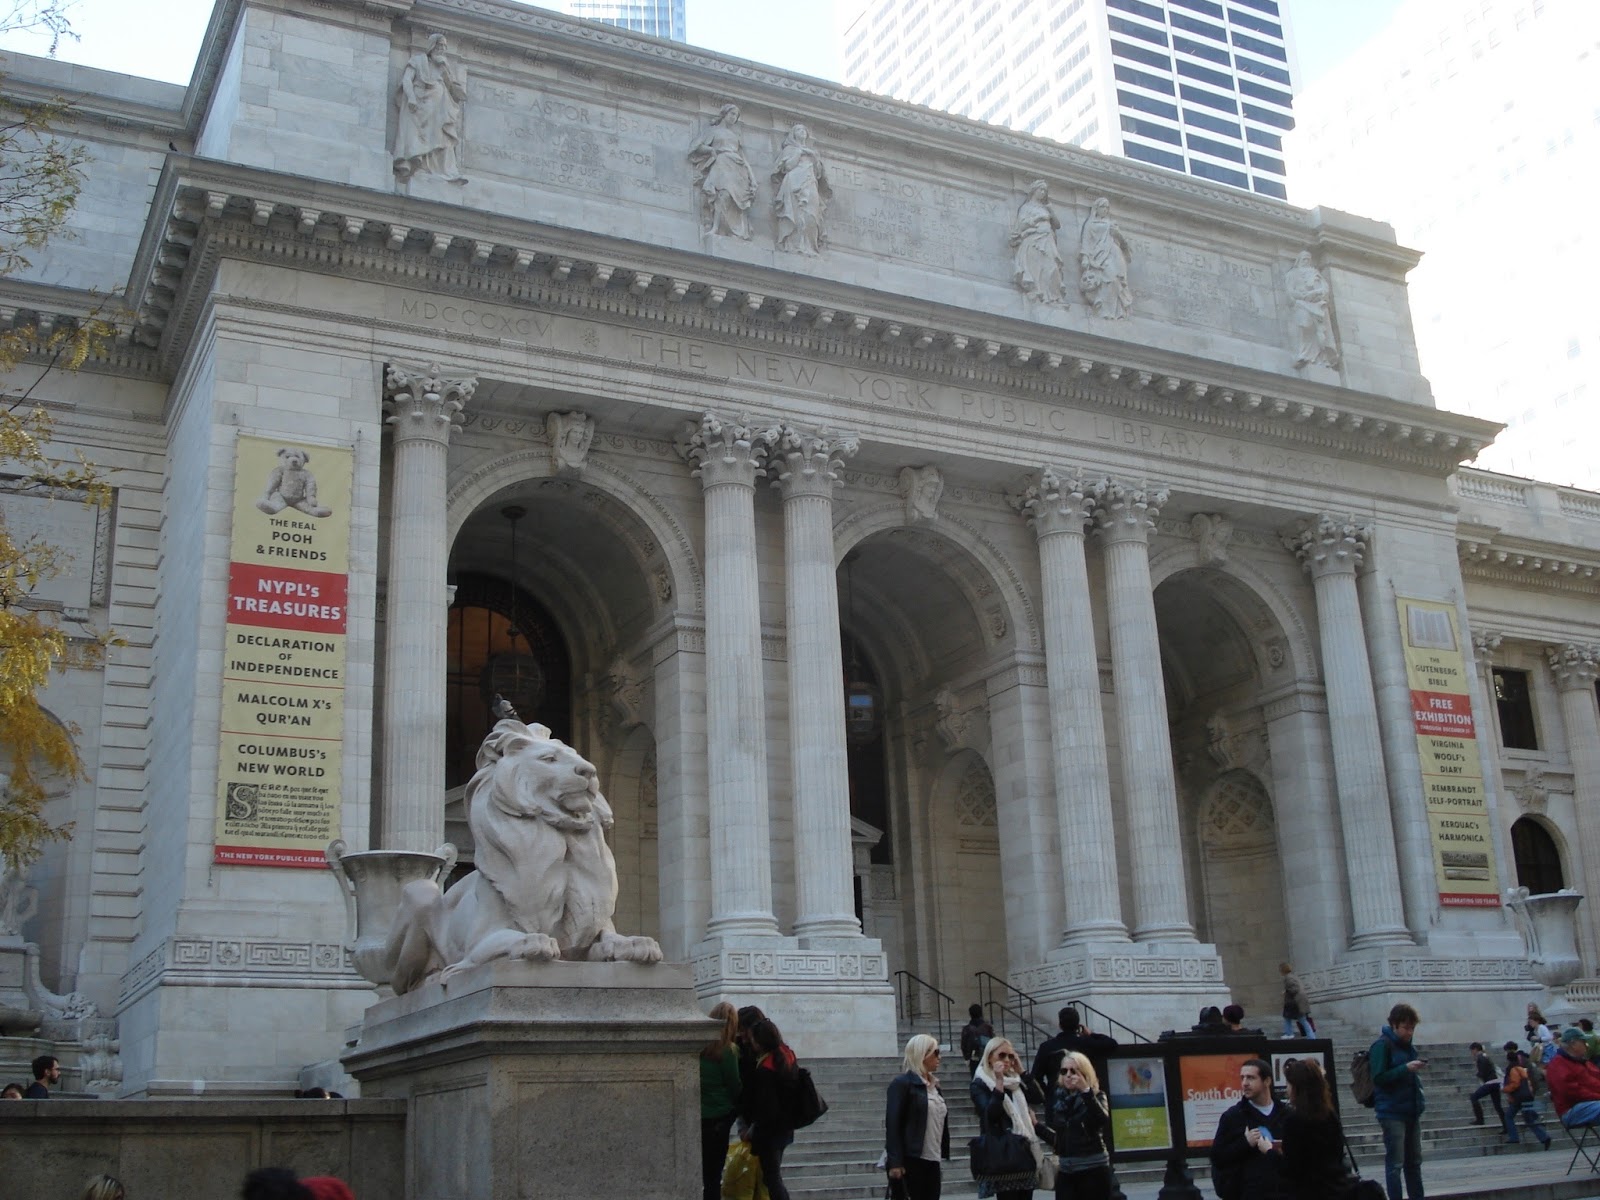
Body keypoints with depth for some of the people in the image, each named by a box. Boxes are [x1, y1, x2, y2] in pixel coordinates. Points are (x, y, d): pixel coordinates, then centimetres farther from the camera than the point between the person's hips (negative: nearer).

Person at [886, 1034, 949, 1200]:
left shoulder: (933, 1085, 18)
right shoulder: (902, 1083, -6)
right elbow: (892, 1124, -13)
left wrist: (943, 1153, 13)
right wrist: (895, 1162, -19)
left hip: (932, 1160, 7)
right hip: (910, 1161, -7)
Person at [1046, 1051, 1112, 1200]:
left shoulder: (1096, 1096, -1)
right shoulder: (1057, 1098, 8)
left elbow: (1103, 1120, -22)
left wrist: (1086, 1091, -28)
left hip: (1093, 1167, -3)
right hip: (1065, 1169, 3)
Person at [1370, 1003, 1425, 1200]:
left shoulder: (1408, 1045, 12)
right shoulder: (1382, 1045, -11)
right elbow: (1378, 1078, -16)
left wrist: (1417, 1067, 5)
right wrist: (1406, 1068, -22)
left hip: (1412, 1112, 8)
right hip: (1392, 1113, -8)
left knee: (1414, 1162, 14)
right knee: (1395, 1163, -5)